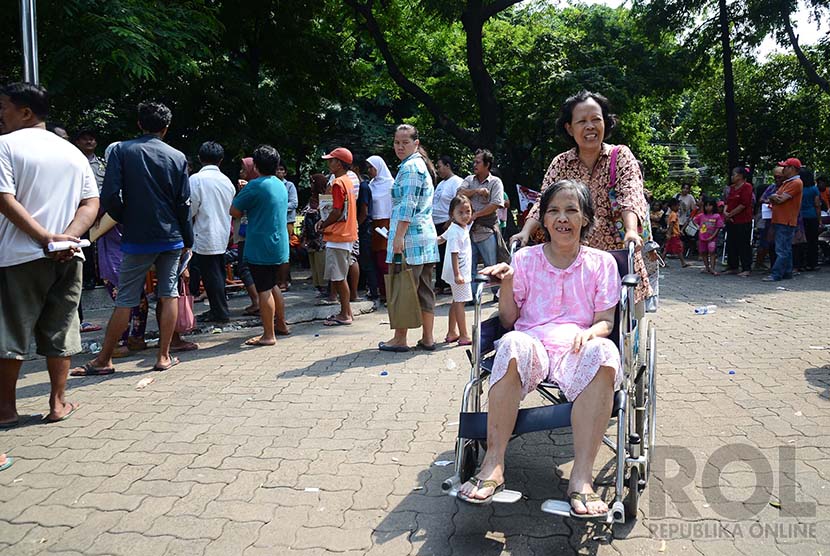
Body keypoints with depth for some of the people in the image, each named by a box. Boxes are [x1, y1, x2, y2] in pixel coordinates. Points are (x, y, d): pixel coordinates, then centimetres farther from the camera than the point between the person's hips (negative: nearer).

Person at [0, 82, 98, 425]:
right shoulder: (72, 152, 13)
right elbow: (91, 204, 5)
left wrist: (45, 237, -15)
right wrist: (67, 237, -7)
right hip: (68, 256, 5)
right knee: (59, 332, 11)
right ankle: (58, 403, 17)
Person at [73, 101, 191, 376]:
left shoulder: (122, 150, -3)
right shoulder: (178, 157, 3)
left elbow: (110, 196, -10)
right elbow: (184, 204, 3)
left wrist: (124, 219, 9)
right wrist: (187, 240, 12)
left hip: (137, 239, -2)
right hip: (171, 238, 2)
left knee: (125, 301, 3)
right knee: (169, 294, 9)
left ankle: (103, 360, 12)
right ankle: (164, 357, 12)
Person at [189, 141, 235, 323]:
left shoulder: (196, 179, -13)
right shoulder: (227, 181, 6)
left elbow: (191, 209, -12)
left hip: (204, 236, -6)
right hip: (222, 236, 6)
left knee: (210, 275, 1)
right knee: (217, 274, 14)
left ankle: (220, 313, 5)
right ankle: (218, 310, 21)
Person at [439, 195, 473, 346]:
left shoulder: (463, 227, 10)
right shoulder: (456, 232, -19)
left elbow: (441, 238, 21)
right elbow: (454, 254, -24)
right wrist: (457, 274, -28)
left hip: (463, 271, 10)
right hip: (459, 272, -10)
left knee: (456, 302, 16)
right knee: (460, 302, -6)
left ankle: (451, 333, 25)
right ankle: (463, 336, -2)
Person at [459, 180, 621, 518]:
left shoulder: (601, 263, 15)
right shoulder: (525, 259, 15)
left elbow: (605, 321, 8)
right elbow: (509, 321, 12)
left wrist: (590, 333, -15)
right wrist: (506, 284, -5)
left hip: (578, 350, 0)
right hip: (532, 345, 0)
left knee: (603, 352, -37)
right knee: (514, 344, -37)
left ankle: (582, 476, -37)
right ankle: (493, 465, -35)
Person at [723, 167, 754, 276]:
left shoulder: (747, 187, -9)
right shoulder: (732, 188, 16)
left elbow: (744, 204, -17)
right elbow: (728, 202, 16)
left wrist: (730, 214, -13)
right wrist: (725, 211, -4)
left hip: (743, 222, -8)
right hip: (731, 221, 8)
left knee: (744, 246, -4)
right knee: (731, 244, 11)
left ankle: (746, 269, 1)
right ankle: (733, 267, 19)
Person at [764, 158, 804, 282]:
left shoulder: (796, 183, -12)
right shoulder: (786, 182, 21)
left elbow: (781, 199, -17)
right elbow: (775, 197, 19)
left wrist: (773, 197, 3)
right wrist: (774, 198, -3)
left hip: (786, 222, -10)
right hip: (780, 221, 10)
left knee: (782, 251, -11)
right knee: (786, 249, 13)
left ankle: (776, 275, -14)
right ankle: (787, 273, 19)